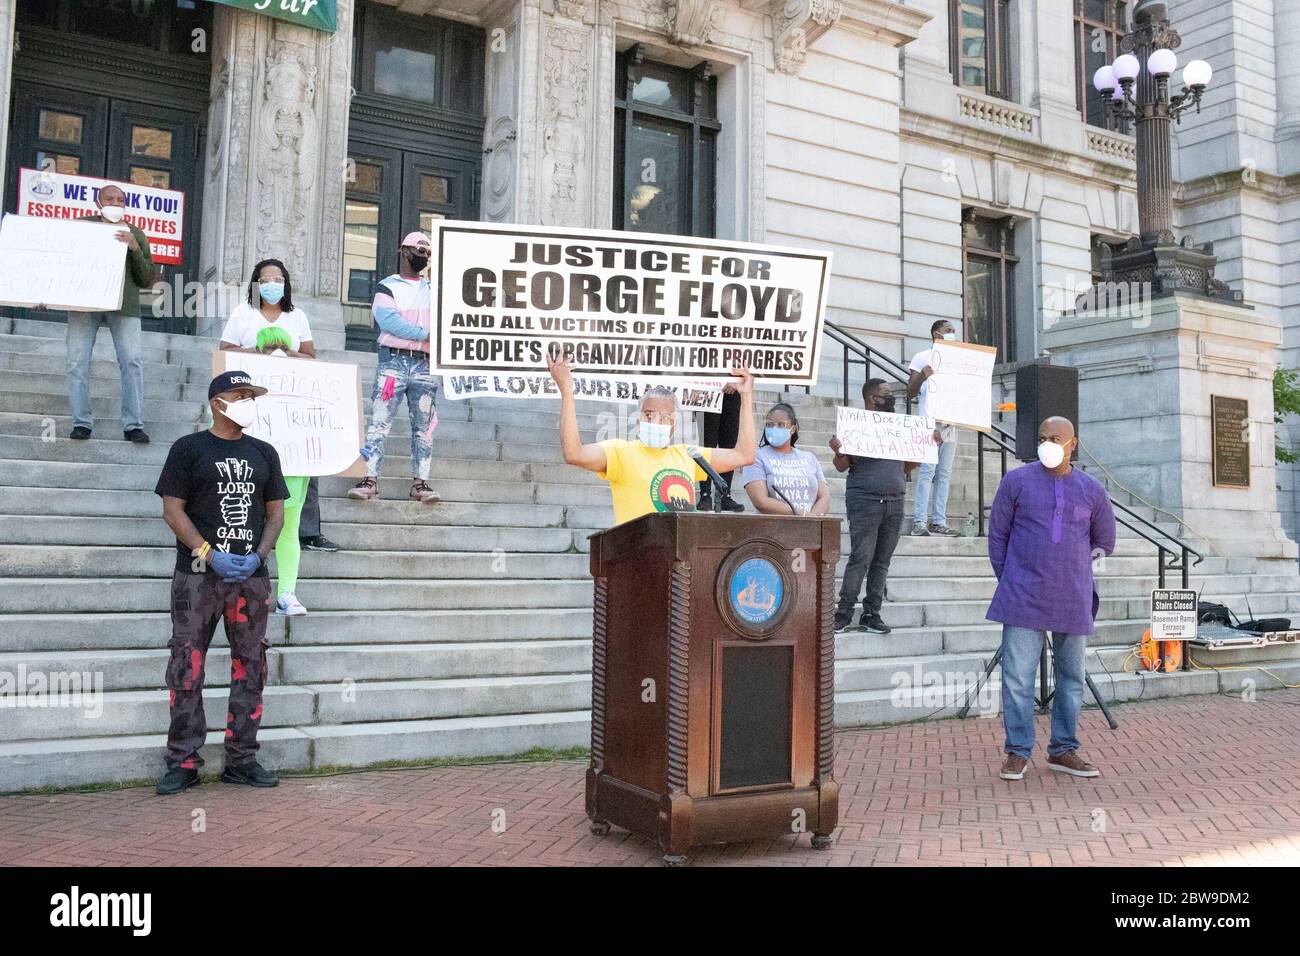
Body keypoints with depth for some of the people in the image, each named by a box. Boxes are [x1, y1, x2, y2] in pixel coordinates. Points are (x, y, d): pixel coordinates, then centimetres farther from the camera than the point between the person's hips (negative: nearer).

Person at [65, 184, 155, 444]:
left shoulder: (135, 234, 15)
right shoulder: (82, 226, 14)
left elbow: (147, 280, 8)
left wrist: (135, 249, -6)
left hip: (124, 304, 0)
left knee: (133, 361, -12)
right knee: (78, 361, -6)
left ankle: (133, 425, -9)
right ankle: (82, 422, 0)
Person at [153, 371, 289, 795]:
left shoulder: (263, 453, 14)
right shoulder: (189, 448, 3)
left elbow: (275, 513, 13)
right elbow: (173, 509, -3)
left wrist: (257, 556, -5)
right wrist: (209, 554, -14)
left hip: (251, 575, 4)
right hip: (197, 573, -4)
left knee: (250, 666, 5)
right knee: (187, 665, -4)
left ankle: (241, 760, 14)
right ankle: (183, 761, 5)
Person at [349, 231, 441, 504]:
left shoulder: (433, 290, 21)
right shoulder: (387, 286, 6)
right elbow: (388, 320, -10)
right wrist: (424, 335, -11)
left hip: (425, 364, 4)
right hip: (393, 360, -4)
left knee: (424, 425, 2)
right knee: (379, 421, -9)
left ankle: (420, 483, 4)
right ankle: (370, 480, -10)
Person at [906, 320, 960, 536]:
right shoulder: (922, 358, 5)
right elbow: (910, 393, 0)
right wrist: (922, 376, -19)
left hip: (950, 423, 6)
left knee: (945, 474, 3)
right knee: (928, 471, -12)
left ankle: (939, 521, 4)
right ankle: (920, 522, -13)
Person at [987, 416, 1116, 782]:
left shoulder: (1091, 490, 6)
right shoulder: (1017, 481, 0)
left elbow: (1104, 542, 19)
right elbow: (997, 535, 6)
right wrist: (1010, 581, 5)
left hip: (1074, 601, 3)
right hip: (1024, 598, -3)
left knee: (1072, 678, 11)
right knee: (1018, 677, -4)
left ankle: (1063, 750, 23)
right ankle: (1017, 752, 6)